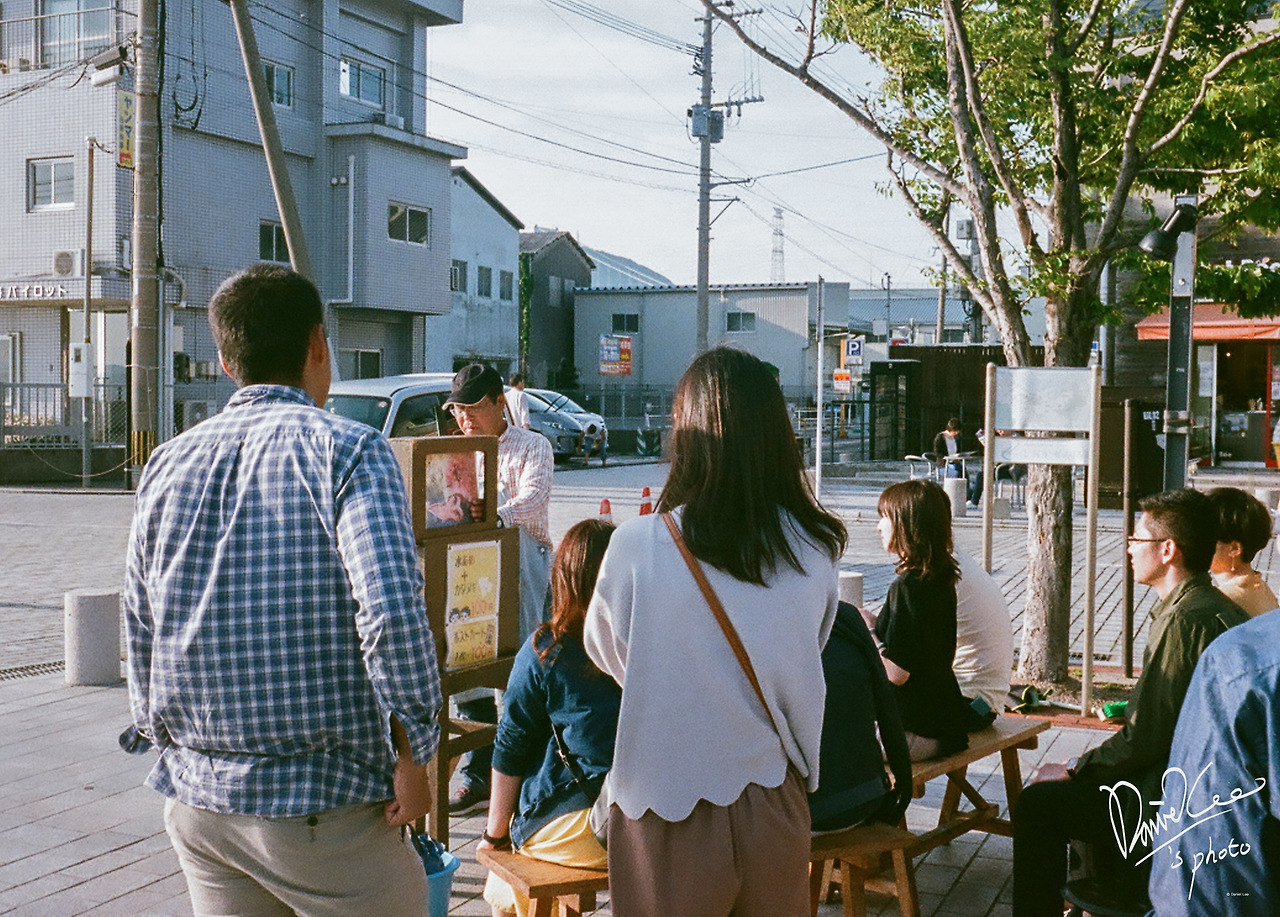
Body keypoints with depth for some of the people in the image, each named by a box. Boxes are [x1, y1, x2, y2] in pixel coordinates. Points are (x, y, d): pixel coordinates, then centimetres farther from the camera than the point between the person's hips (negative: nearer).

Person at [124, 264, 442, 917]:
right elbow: (391, 611, -23)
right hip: (323, 802, -5)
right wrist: (412, 752, -14)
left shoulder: (167, 465, 6)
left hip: (196, 796, 6)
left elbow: (140, 633, 11)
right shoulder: (347, 451, -11)